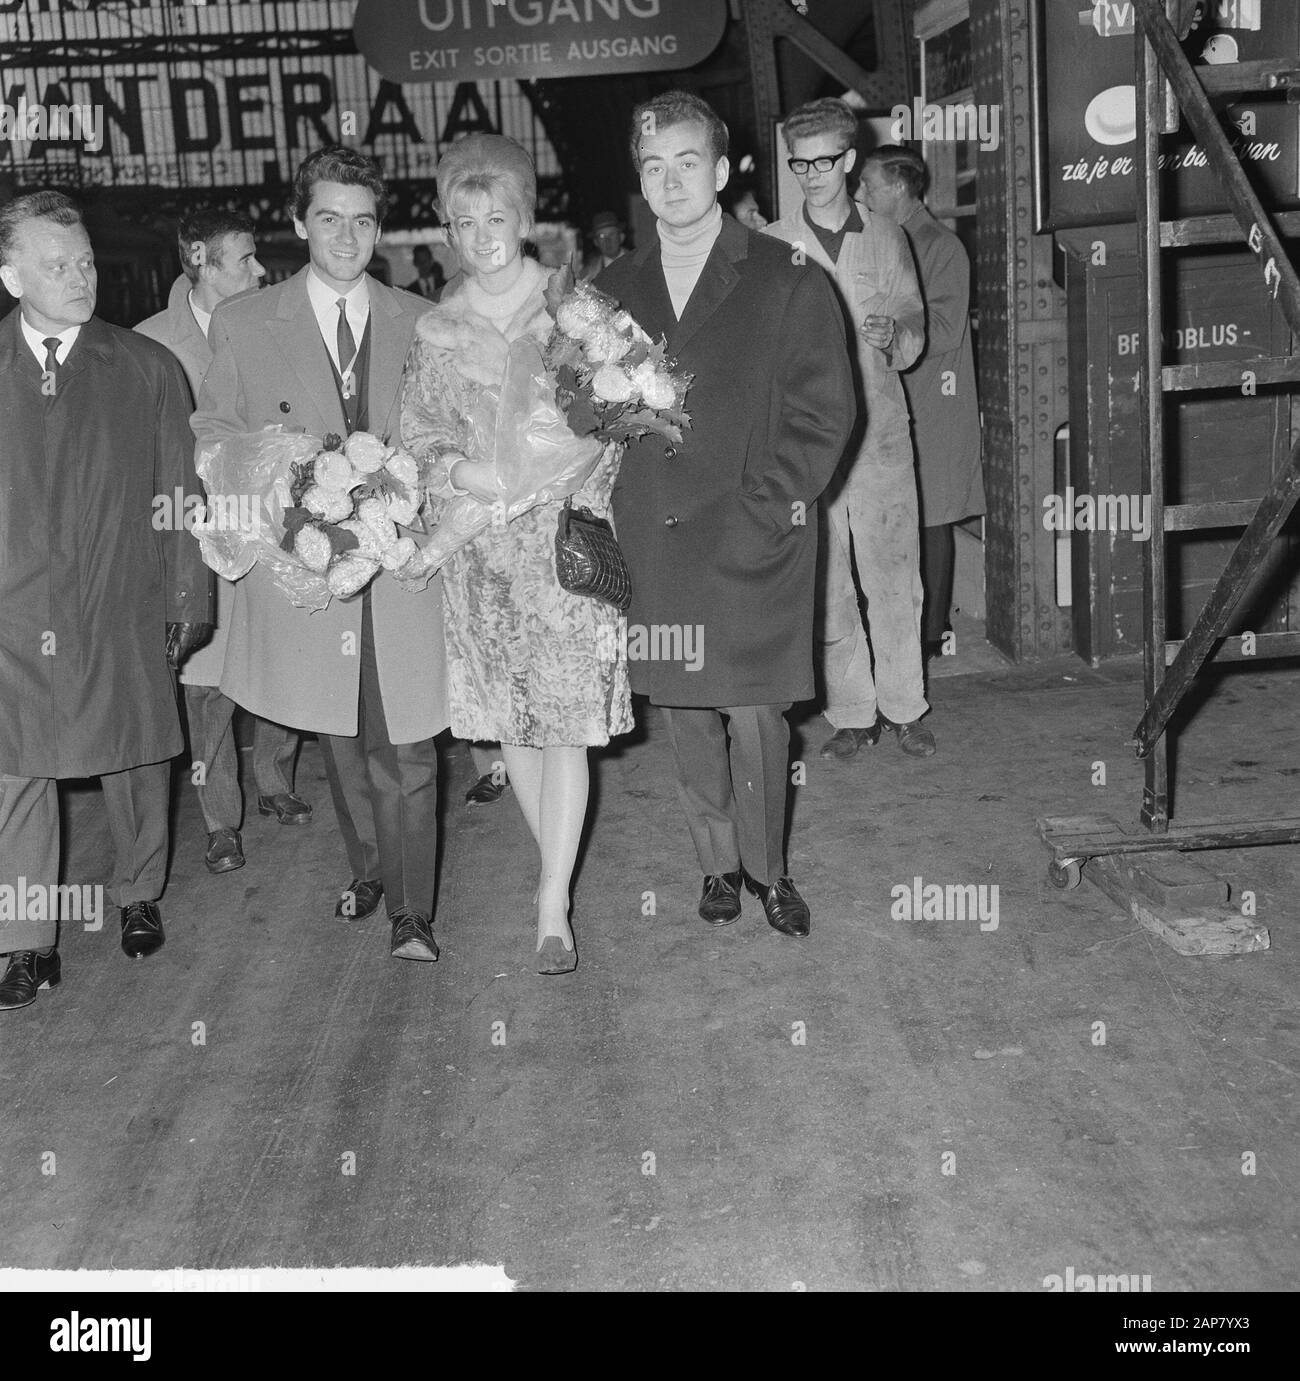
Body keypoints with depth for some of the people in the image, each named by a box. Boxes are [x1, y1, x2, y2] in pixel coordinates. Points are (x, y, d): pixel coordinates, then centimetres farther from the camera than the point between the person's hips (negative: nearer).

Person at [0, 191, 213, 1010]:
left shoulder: (147, 368, 3)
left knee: (136, 759, 11)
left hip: (124, 611, 0)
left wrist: (190, 599, 1)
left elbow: (179, 492, 3)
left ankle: (140, 896, 35)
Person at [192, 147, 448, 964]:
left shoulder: (421, 324, 8)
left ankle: (413, 913, 7)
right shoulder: (243, 324, 6)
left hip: (403, 560, -1)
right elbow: (211, 436, 8)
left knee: (404, 749, -3)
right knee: (339, 741, 13)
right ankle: (368, 871, 34)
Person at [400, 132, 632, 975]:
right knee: (510, 719, 9)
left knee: (568, 718, -5)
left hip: (569, 536, -2)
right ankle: (558, 864, 28)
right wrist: (462, 470, -15)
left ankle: (553, 906, -1)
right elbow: (418, 434, 6)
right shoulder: (439, 330, 7)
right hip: (483, 549, 3)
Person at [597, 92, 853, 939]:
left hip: (756, 542, -3)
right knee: (684, 711, 8)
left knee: (754, 712, -2)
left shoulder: (788, 283, 2)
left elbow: (824, 414, -2)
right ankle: (719, 862, 26)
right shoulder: (613, 294, 13)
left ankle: (767, 867, 18)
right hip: (652, 544, 4)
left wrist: (762, 510, -11)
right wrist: (597, 511, 3)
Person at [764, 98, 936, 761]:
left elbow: (914, 338, 10)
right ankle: (851, 713, 13)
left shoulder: (885, 238, 9)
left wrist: (891, 337, -12)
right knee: (825, 583, 2)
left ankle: (903, 707, 16)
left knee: (893, 577, 2)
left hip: (879, 428, 1)